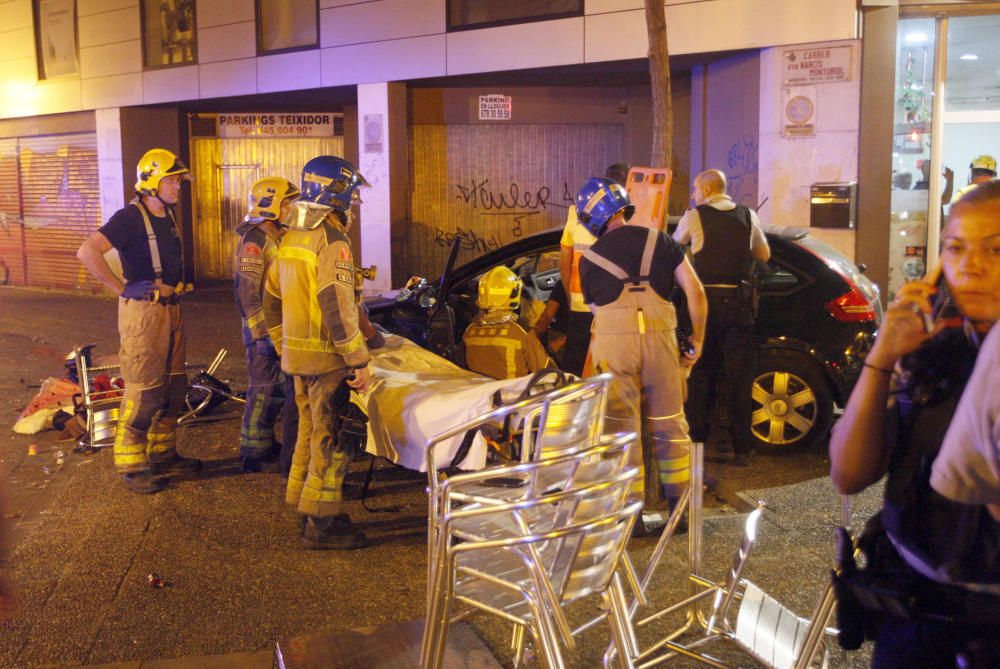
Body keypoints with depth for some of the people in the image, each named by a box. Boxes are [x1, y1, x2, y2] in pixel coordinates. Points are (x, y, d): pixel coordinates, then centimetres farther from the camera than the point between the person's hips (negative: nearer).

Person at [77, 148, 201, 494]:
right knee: (144, 392, -4)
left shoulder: (168, 217, 12)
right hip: (143, 311, -9)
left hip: (171, 309, 9)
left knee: (173, 388, 15)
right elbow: (87, 252, -26)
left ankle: (163, 454, 28)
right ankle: (131, 465, 7)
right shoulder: (131, 217, -14)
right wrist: (122, 289, -21)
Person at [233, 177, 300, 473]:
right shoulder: (254, 239, -16)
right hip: (265, 329, -10)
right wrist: (262, 333, -24)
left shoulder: (276, 236, 15)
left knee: (277, 390, 16)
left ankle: (266, 444, 28)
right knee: (264, 391, -3)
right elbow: (246, 291, -22)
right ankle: (254, 454, 7)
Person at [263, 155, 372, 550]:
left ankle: (302, 499, 31)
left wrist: (283, 346, 25)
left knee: (310, 429, 20)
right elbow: (338, 308, -22)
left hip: (296, 355, 9)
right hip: (326, 358, -9)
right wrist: (359, 362, -19)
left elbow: (271, 300, 18)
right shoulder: (332, 241, -16)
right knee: (331, 439, -2)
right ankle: (322, 522, 3)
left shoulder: (291, 238, 12)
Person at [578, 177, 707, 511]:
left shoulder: (590, 259, 11)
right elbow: (695, 291, 5)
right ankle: (679, 506, 21)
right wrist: (697, 341, 13)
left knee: (621, 429, 7)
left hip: (614, 343, -1)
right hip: (660, 339, 2)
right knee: (669, 425, 13)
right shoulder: (660, 241, 12)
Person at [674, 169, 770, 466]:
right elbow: (764, 254, 17)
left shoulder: (694, 217, -2)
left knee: (701, 370, 10)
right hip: (740, 300, 2)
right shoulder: (748, 216, 7)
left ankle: (698, 439, 15)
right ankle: (739, 447, 8)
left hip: (706, 299, -2)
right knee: (739, 375, 5)